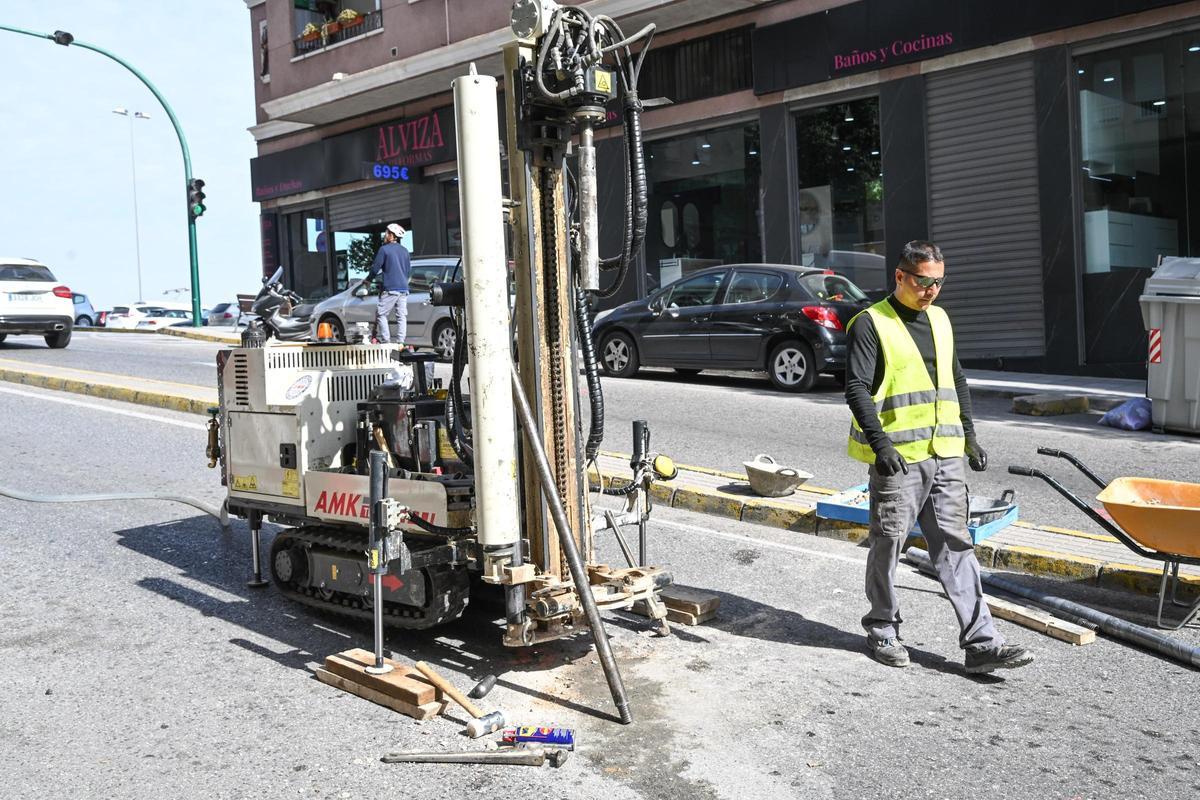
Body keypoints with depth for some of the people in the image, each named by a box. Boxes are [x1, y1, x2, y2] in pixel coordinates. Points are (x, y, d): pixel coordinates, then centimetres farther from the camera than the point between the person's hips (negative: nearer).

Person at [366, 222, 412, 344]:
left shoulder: (384, 249, -5)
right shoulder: (404, 250, 14)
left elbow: (375, 268, -3)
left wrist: (368, 279, 13)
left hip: (390, 289, -6)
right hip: (404, 288, 6)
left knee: (381, 314, 0)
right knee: (402, 316, 4)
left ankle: (385, 341, -7)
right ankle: (400, 342, 0)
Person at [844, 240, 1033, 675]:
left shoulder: (939, 319, 16)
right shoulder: (871, 324, -6)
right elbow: (857, 389, -13)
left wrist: (969, 436, 18)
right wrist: (880, 443, -23)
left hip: (946, 456, 6)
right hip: (897, 457, -6)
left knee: (955, 545, 5)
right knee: (888, 542, 5)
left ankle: (981, 643, 6)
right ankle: (882, 630, 22)